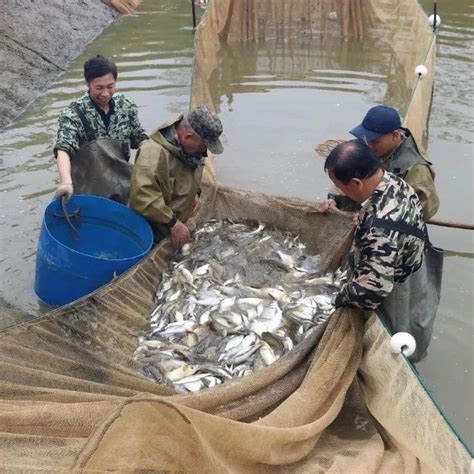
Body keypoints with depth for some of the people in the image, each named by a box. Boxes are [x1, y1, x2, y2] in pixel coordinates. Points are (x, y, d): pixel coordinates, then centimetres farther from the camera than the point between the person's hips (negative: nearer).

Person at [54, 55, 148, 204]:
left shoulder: (125, 106, -2)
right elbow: (63, 150, -30)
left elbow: (139, 139, 10)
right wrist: (66, 182, -48)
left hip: (121, 188, 4)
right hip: (89, 191, -4)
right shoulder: (73, 114, -17)